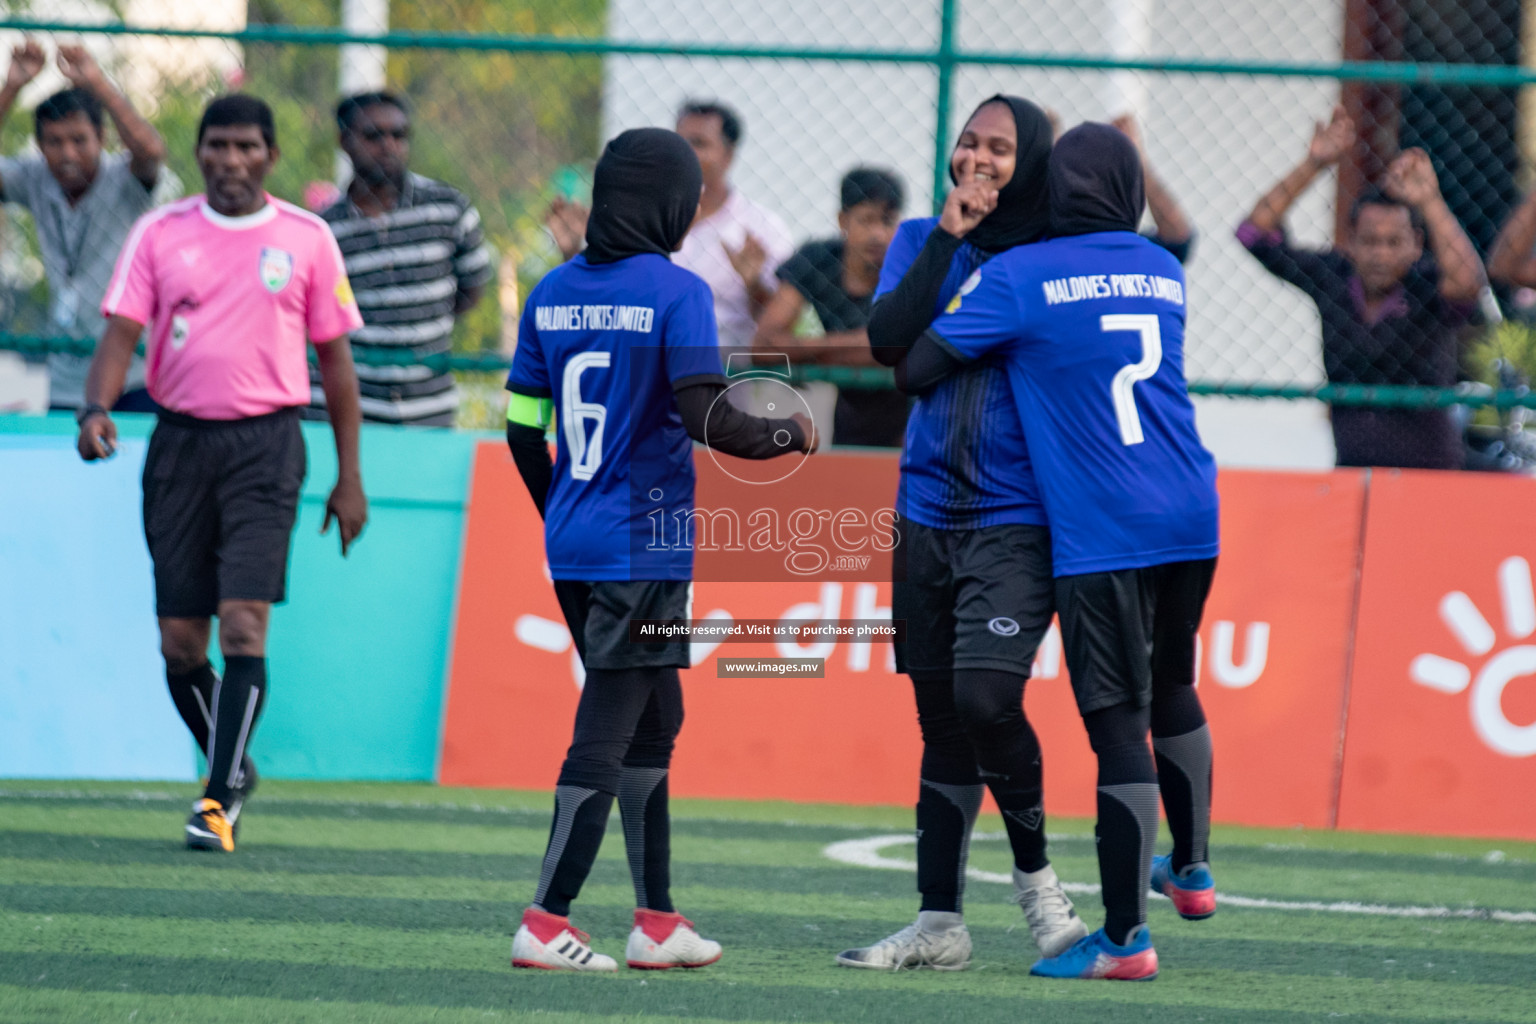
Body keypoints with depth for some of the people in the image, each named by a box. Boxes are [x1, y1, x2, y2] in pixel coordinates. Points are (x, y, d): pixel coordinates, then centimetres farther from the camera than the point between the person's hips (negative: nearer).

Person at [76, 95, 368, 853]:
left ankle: (220, 797, -14)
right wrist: (97, 408, -21)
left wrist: (349, 476, 8)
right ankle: (232, 768, 24)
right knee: (180, 640, 2)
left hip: (266, 442, -2)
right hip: (180, 441, 2)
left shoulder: (306, 239, 4)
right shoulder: (160, 234, 6)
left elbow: (334, 358, 9)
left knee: (243, 621, -16)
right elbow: (121, 332, 0)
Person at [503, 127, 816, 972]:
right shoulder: (675, 292, -12)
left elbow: (523, 427, 11)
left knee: (652, 719, 17)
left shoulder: (553, 292, 7)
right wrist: (789, 436, -1)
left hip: (572, 548, 7)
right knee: (607, 734, -3)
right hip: (645, 551, -7)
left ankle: (657, 920, 18)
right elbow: (707, 420, -19)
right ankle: (545, 925, -5)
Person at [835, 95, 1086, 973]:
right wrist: (948, 236, -11)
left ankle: (1036, 873, 1)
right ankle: (939, 924, 13)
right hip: (929, 514, 4)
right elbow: (890, 341, -8)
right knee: (941, 721, 8)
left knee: (985, 696, -21)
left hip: (1018, 521, -4)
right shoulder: (923, 242, 8)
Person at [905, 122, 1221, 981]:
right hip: (1191, 520, 6)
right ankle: (1192, 869, 39)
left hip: (1101, 536, -6)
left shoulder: (1019, 276, -4)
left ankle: (1126, 937, -3)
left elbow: (915, 368, -4)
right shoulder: (1164, 273, 13)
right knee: (1172, 687, 27)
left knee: (1120, 728, -5)